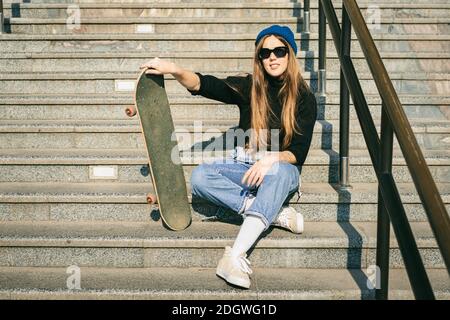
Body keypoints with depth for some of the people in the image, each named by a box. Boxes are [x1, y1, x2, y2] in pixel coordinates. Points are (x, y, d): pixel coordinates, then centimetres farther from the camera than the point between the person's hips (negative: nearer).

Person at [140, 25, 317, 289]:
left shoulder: (305, 98, -3)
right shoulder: (249, 87, 3)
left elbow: (298, 153, -8)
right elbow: (203, 84, -8)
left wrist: (271, 159, -27)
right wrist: (174, 70, -27)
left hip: (283, 170, -2)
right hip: (245, 167, 3)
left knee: (279, 172, -40)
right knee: (200, 176, -26)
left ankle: (236, 256, -51)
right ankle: (274, 212, -28)